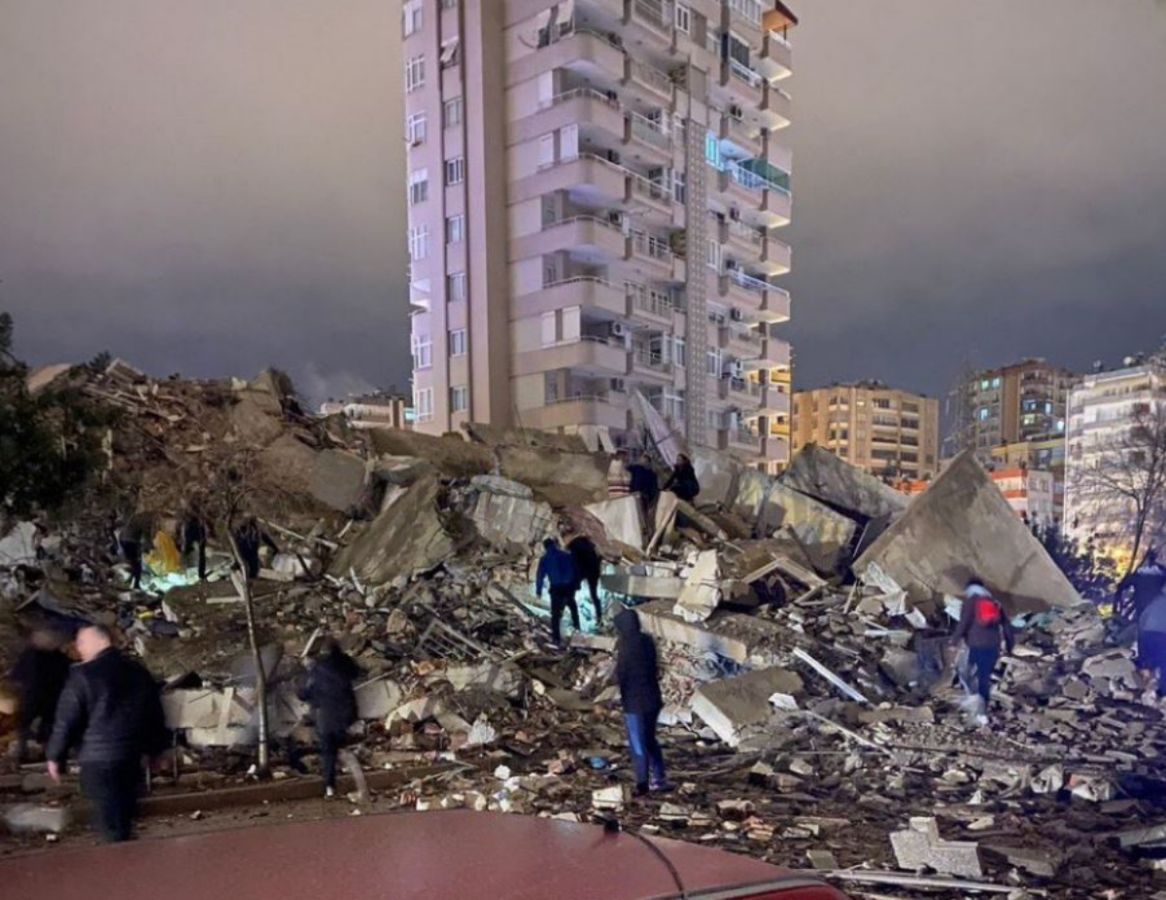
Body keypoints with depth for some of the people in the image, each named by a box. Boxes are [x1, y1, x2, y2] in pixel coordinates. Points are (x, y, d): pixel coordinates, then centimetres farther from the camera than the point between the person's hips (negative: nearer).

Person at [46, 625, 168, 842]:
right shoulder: (139, 671, 6)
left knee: (110, 817, 3)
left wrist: (55, 756, 1)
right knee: (124, 813, 19)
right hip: (131, 754, 6)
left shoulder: (83, 675, -12)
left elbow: (66, 720, -11)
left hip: (98, 757, -5)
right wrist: (156, 749, 22)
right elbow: (155, 714, 12)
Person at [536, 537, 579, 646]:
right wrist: (577, 584, 16)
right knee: (572, 605, 32)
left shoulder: (544, 559, -2)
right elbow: (575, 570, 8)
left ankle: (557, 638, 5)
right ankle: (576, 625, 44)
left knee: (555, 613, 6)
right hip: (569, 586, 3)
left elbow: (540, 576, -3)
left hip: (556, 588, -3)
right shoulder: (567, 555, 4)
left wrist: (538, 591, 3)